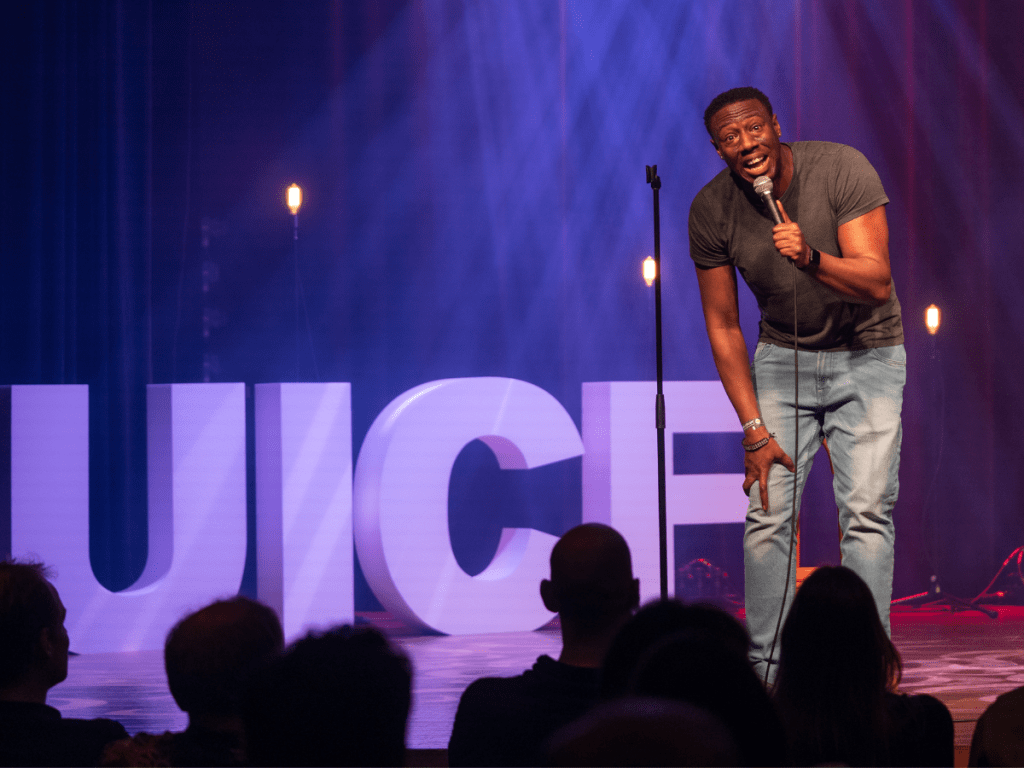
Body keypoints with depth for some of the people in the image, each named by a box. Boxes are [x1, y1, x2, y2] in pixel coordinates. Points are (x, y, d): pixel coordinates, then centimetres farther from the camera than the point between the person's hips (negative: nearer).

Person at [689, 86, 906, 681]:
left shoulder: (842, 169, -20)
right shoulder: (712, 211, -12)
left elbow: (877, 283, -25)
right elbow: (723, 325, -4)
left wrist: (811, 257, -45)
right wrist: (755, 429, -10)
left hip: (867, 356, -2)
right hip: (783, 357, 2)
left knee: (867, 512, -12)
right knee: (768, 514, -8)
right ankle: (763, 670, -2)